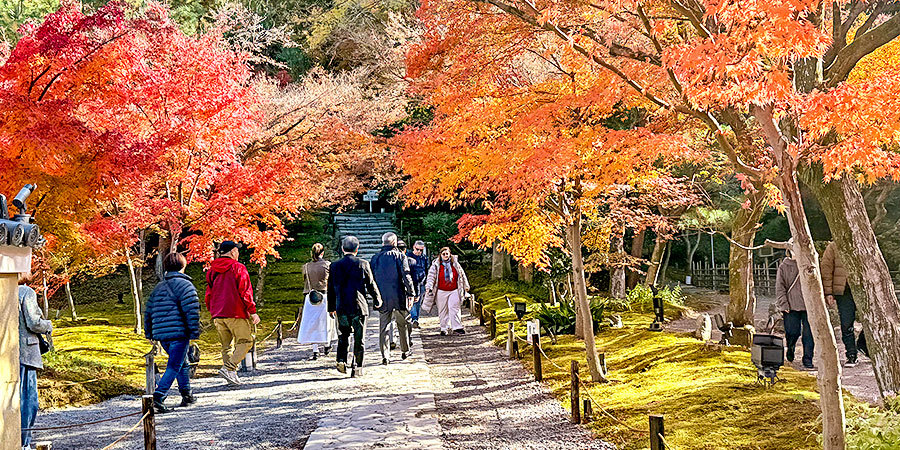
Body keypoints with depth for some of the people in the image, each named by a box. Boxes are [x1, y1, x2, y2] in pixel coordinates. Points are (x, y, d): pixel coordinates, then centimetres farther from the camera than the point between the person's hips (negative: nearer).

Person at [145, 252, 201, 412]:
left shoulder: (158, 287, 19)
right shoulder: (184, 284, -4)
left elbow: (148, 311, 21)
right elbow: (192, 310, -13)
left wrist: (149, 333, 26)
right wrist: (195, 332, -12)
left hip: (161, 334, 7)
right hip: (178, 333, -7)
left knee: (183, 364, 21)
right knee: (174, 367, -6)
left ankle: (187, 396, 26)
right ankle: (158, 397, -18)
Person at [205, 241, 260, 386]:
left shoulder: (212, 270, 13)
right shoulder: (238, 268, -6)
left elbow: (208, 295, 16)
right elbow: (245, 292, -11)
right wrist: (253, 312, -6)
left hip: (218, 315, 6)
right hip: (236, 313, -6)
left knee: (226, 346, 12)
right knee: (245, 341, 0)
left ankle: (230, 377, 8)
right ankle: (229, 368, -16)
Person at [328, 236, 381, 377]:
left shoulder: (335, 265, 1)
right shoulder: (363, 264, -5)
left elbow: (331, 288, 8)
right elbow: (371, 285, 1)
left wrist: (331, 307, 18)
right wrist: (377, 300, 19)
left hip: (341, 307, 2)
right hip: (359, 307, -2)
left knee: (343, 336, 17)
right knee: (359, 339, 6)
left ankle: (341, 360, -3)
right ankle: (357, 368, 7)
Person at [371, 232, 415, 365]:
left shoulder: (375, 258, 4)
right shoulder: (400, 256, -6)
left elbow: (372, 278, 8)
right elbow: (406, 276, -10)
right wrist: (411, 293, -5)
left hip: (382, 298, 2)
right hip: (399, 296, -2)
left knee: (384, 326, 4)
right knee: (402, 324, 13)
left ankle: (385, 356, -1)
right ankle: (405, 351, 24)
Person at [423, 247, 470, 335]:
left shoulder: (455, 264, 7)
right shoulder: (436, 265, 0)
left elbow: (462, 275, 17)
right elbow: (431, 276, -4)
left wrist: (465, 287, 22)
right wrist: (429, 287, -17)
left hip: (454, 291, 1)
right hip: (441, 292, 0)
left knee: (454, 308, -10)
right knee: (443, 311, 3)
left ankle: (457, 327, -9)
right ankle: (444, 329, 13)